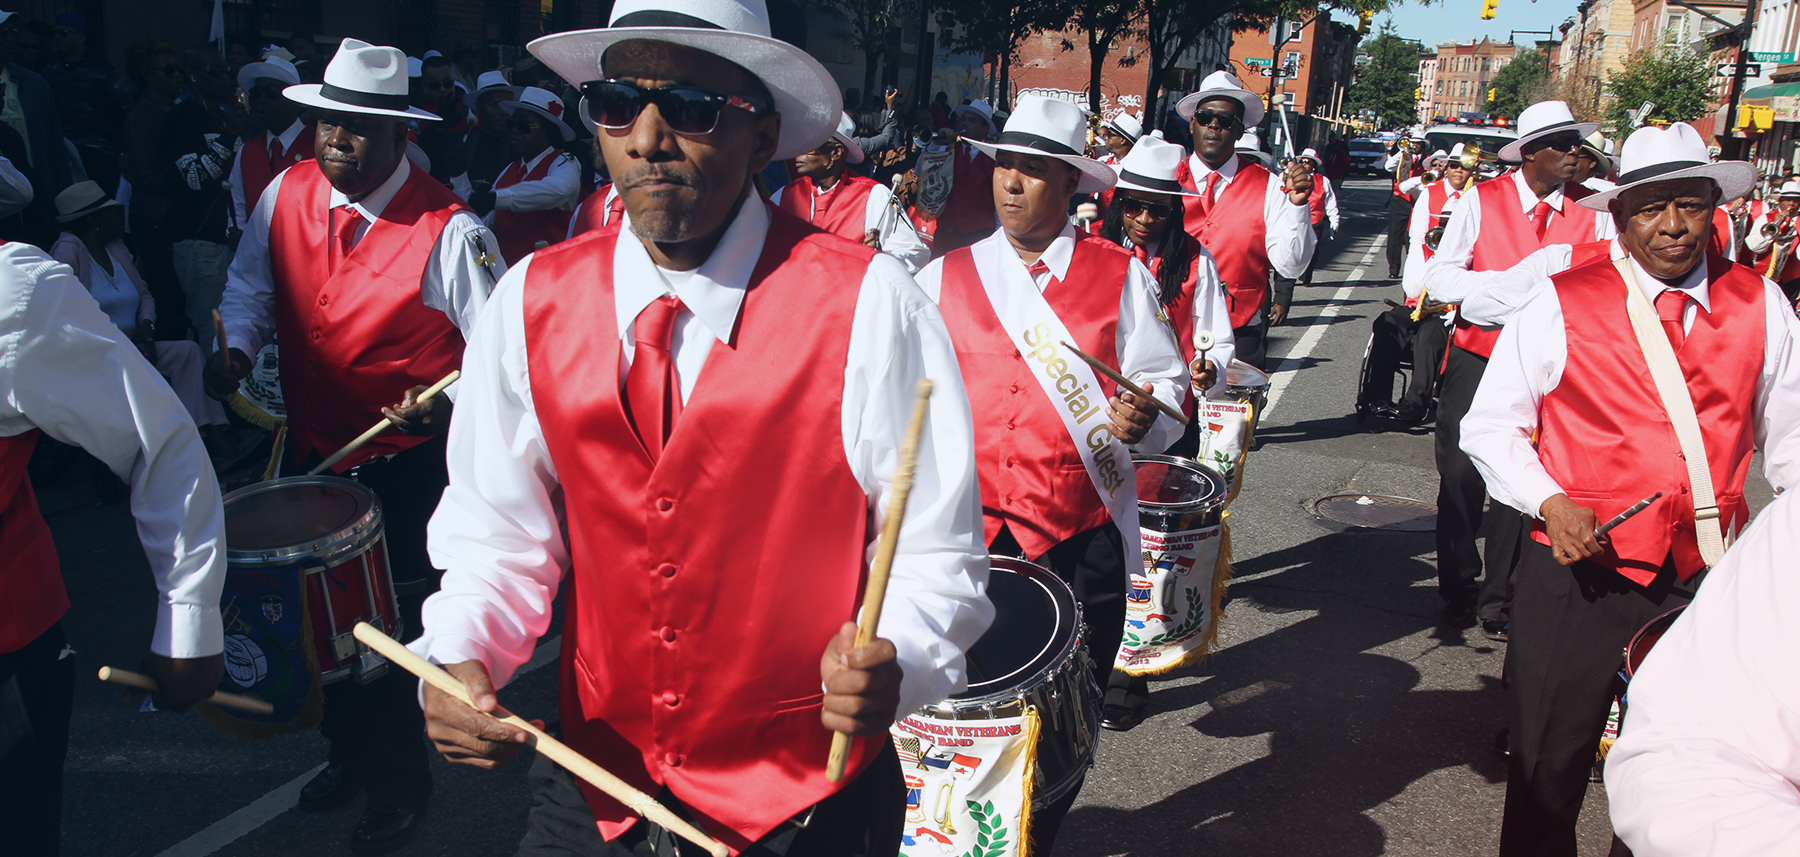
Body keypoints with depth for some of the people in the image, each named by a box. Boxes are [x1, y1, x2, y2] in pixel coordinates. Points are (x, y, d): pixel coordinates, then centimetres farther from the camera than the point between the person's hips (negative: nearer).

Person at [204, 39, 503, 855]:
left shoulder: (447, 231, -19)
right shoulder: (287, 194, -3)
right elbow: (251, 283, 12)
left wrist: (446, 400, -32)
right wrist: (236, 345, -7)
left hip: (405, 465, -5)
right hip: (310, 449, 6)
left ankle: (401, 782, 29)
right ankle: (349, 750, 44)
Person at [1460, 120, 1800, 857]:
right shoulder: (1560, 305, -5)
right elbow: (1490, 426, -1)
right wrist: (1550, 502, -16)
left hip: (1711, 577, 2)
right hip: (1583, 572, -2)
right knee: (1550, 762, 9)